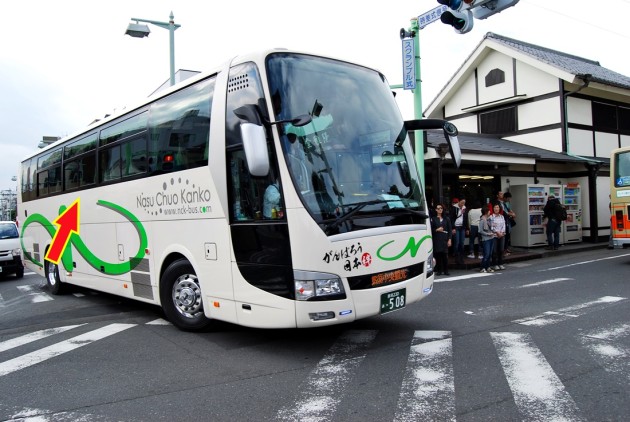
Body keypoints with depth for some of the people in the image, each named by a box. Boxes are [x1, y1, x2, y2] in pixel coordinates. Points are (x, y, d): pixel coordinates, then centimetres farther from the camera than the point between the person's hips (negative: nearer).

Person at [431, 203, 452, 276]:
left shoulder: (446, 218, 10)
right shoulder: (433, 219, 5)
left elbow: (449, 230, 7)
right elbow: (431, 230, 4)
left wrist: (449, 239, 0)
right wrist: (437, 230, -12)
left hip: (444, 239, 1)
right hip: (436, 239, -1)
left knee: (445, 255, -5)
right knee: (438, 255, -3)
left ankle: (445, 271, 3)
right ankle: (439, 270, 6)